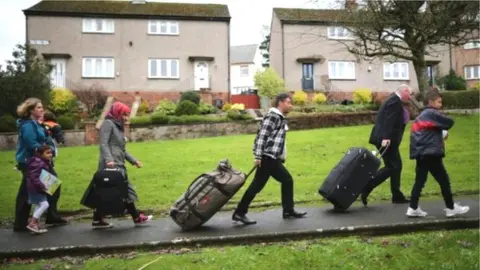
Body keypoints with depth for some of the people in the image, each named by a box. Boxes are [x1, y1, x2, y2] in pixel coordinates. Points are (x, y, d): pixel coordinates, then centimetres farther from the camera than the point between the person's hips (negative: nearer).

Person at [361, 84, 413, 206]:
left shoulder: (394, 100, 19)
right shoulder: (395, 101, -13)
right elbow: (389, 120, -25)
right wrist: (386, 137, -30)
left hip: (387, 139, 11)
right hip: (387, 140, -11)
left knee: (396, 166, 14)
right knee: (391, 167, -8)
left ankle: (397, 195, 21)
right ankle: (365, 188, -10)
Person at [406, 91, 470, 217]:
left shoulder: (421, 116, 20)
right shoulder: (432, 113, -8)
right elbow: (450, 122, -10)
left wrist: (440, 134, 7)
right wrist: (443, 130, 9)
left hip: (421, 153, 9)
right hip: (430, 154, -9)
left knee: (420, 181, 7)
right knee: (444, 180, 3)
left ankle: (413, 208, 6)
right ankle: (451, 208, 13)